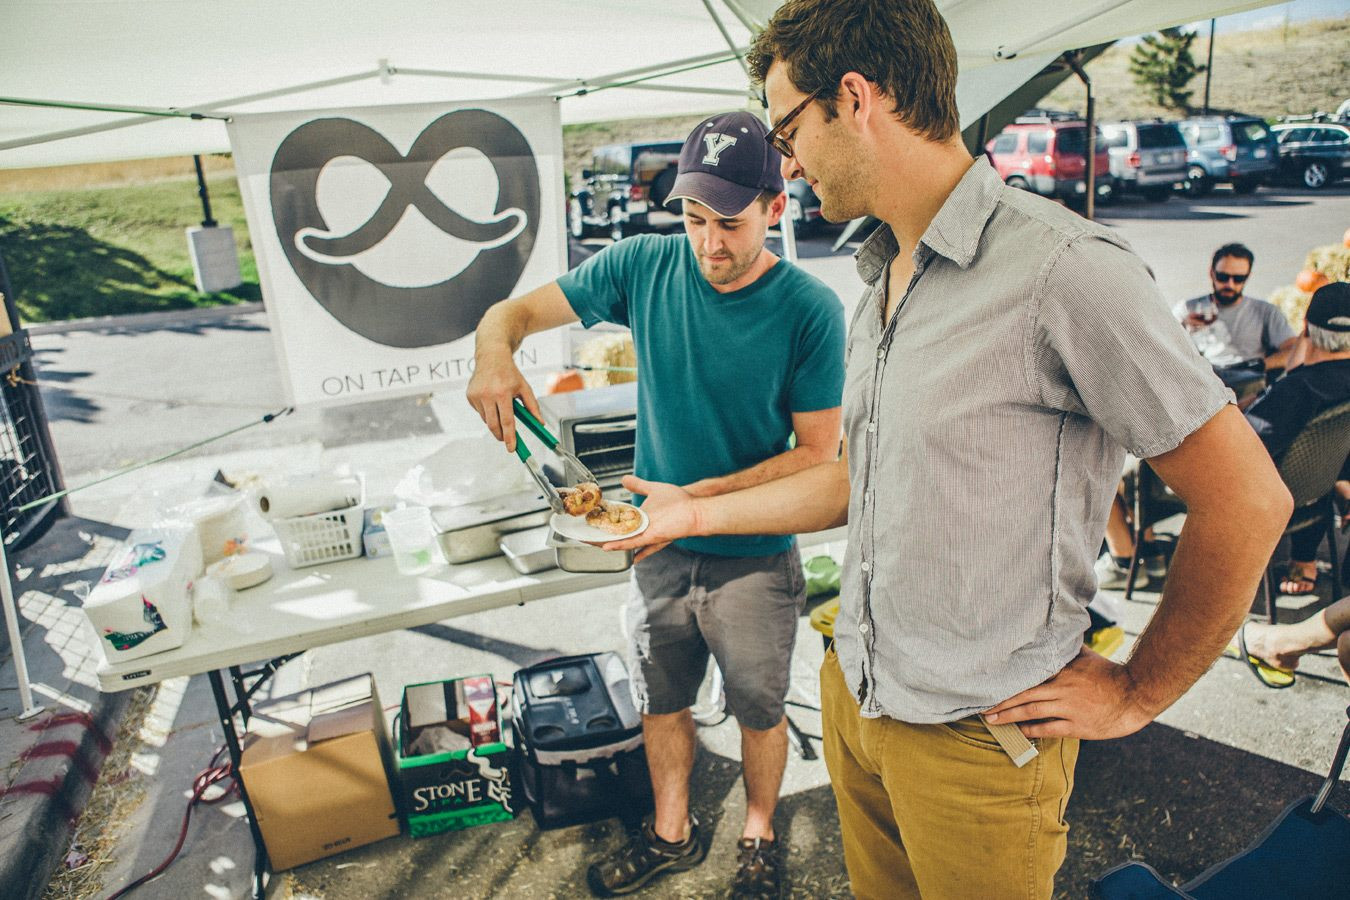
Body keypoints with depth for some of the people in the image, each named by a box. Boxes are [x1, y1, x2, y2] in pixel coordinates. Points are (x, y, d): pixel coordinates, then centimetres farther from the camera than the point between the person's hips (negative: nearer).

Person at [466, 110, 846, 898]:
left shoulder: (809, 309, -18)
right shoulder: (645, 266, -9)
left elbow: (818, 451, -15)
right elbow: (515, 311, -3)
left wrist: (704, 496, -26)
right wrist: (495, 352, -27)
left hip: (755, 556, -3)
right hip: (661, 549, 3)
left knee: (759, 709, 18)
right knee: (661, 700, 21)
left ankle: (760, 836, 47)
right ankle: (673, 834, 48)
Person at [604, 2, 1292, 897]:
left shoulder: (1062, 268, -20)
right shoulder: (884, 282, 7)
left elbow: (1247, 502, -16)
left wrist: (1137, 693, -7)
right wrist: (701, 511, 15)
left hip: (977, 739, -7)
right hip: (854, 692, 7)